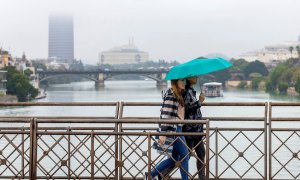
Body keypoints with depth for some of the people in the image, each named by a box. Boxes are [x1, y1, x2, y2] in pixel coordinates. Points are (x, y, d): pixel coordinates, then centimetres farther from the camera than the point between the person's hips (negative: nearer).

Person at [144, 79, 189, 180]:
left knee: (174, 158, 11)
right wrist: (163, 133, -23)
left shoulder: (178, 95, 17)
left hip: (177, 128, 10)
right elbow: (166, 115, -19)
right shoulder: (171, 95, -13)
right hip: (172, 129, -10)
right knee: (184, 154, -3)